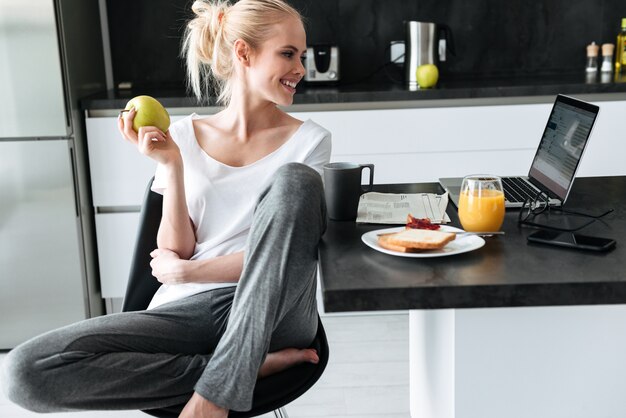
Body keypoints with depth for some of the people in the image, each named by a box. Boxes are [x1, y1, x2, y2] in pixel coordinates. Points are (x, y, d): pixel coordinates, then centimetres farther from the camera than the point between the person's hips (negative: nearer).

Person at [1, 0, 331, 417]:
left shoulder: (309, 140, 4)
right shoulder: (186, 136, 8)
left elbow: (282, 251, -4)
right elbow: (176, 252, 3)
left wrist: (184, 272, -1)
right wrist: (171, 165, -7)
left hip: (271, 310, -1)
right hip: (187, 310, 2)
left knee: (292, 178, -27)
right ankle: (252, 364, -16)